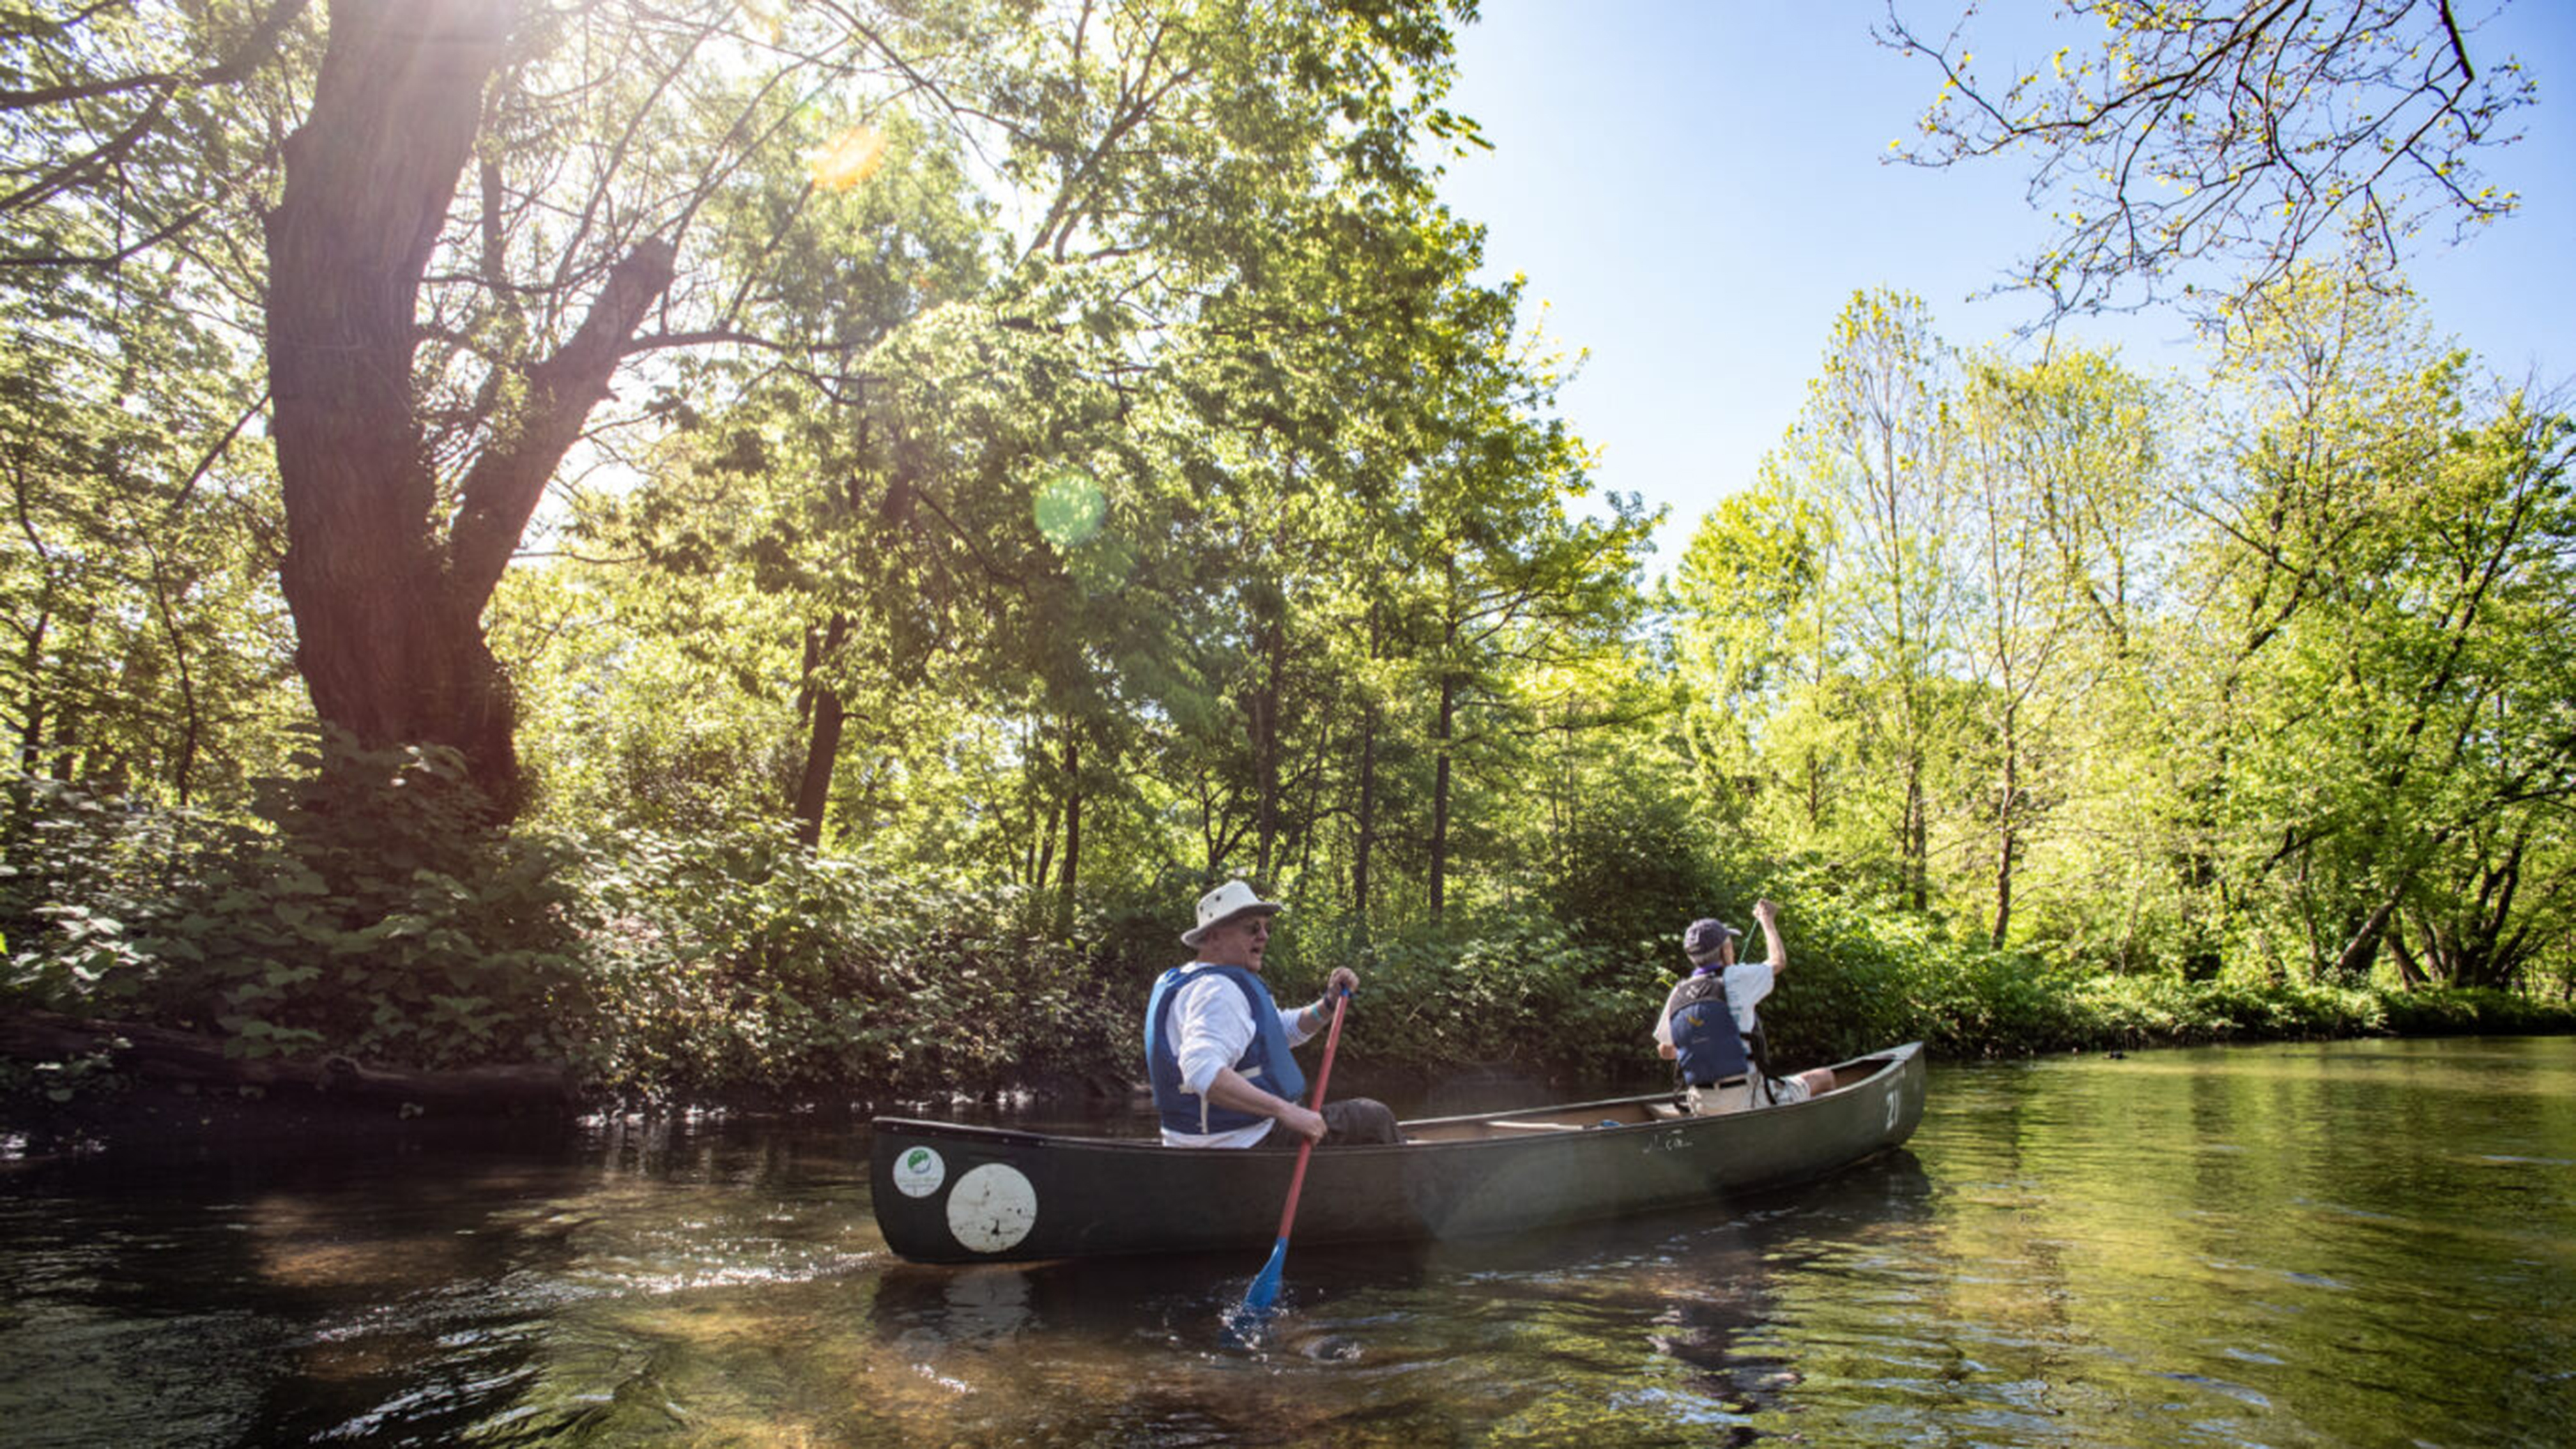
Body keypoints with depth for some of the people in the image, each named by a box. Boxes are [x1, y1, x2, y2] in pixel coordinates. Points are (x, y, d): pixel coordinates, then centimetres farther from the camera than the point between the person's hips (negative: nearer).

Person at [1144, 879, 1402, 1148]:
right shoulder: (1217, 989, -21)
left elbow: (1288, 1028, 23)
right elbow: (1201, 1071, -37)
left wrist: (1330, 1002, 5)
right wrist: (1285, 1111, -38)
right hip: (1247, 1144, -11)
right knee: (1375, 1118, -4)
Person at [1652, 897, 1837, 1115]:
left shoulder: (1677, 995, 2)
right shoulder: (1736, 980, -10)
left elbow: (1665, 1051, 13)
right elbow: (1779, 961, 9)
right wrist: (1767, 919, 25)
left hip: (1703, 1107, 5)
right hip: (1749, 1100, -4)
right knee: (1824, 1077, 16)